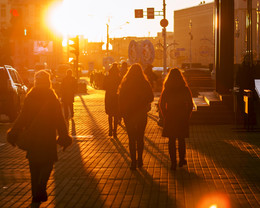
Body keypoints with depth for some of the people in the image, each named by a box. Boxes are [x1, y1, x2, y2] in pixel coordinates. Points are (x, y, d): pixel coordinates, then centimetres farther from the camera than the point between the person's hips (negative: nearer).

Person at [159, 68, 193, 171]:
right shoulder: (185, 90, -6)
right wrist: (187, 116, 8)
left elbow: (161, 104, -3)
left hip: (170, 119, 0)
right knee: (181, 140, 15)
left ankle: (173, 162, 4)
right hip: (182, 119, 0)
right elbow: (190, 105, -3)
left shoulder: (166, 90, -6)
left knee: (171, 140, 6)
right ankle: (181, 160, 23)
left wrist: (165, 116, 7)